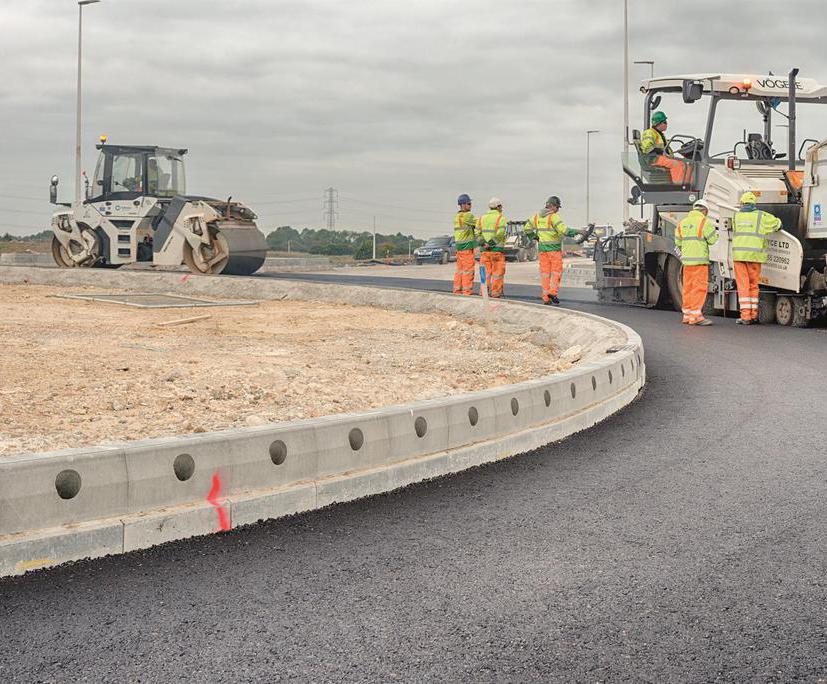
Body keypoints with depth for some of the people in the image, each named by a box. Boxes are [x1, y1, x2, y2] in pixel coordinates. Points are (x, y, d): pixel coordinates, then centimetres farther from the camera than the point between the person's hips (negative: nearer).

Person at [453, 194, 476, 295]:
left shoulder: (457, 216, 14)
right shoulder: (467, 216, -14)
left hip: (459, 246, 9)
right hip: (467, 246, -9)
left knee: (460, 269, 11)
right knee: (468, 269, -7)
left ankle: (457, 291, 12)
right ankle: (467, 291, -9)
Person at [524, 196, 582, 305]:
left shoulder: (537, 216, 8)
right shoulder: (554, 217, -13)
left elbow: (527, 229, 15)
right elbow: (564, 230, -20)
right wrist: (577, 232, -11)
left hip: (542, 248, 6)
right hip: (554, 248, -6)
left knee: (545, 272, 6)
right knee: (556, 271, 2)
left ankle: (546, 297, 4)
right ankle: (552, 292, -13)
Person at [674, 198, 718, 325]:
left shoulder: (682, 223, 13)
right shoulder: (704, 222, -7)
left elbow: (678, 243, 17)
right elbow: (712, 239, -7)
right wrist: (714, 231, 13)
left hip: (686, 260, 7)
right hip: (700, 260, -6)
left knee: (688, 287, 12)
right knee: (699, 287, -6)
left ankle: (687, 315, 15)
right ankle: (695, 316, -11)